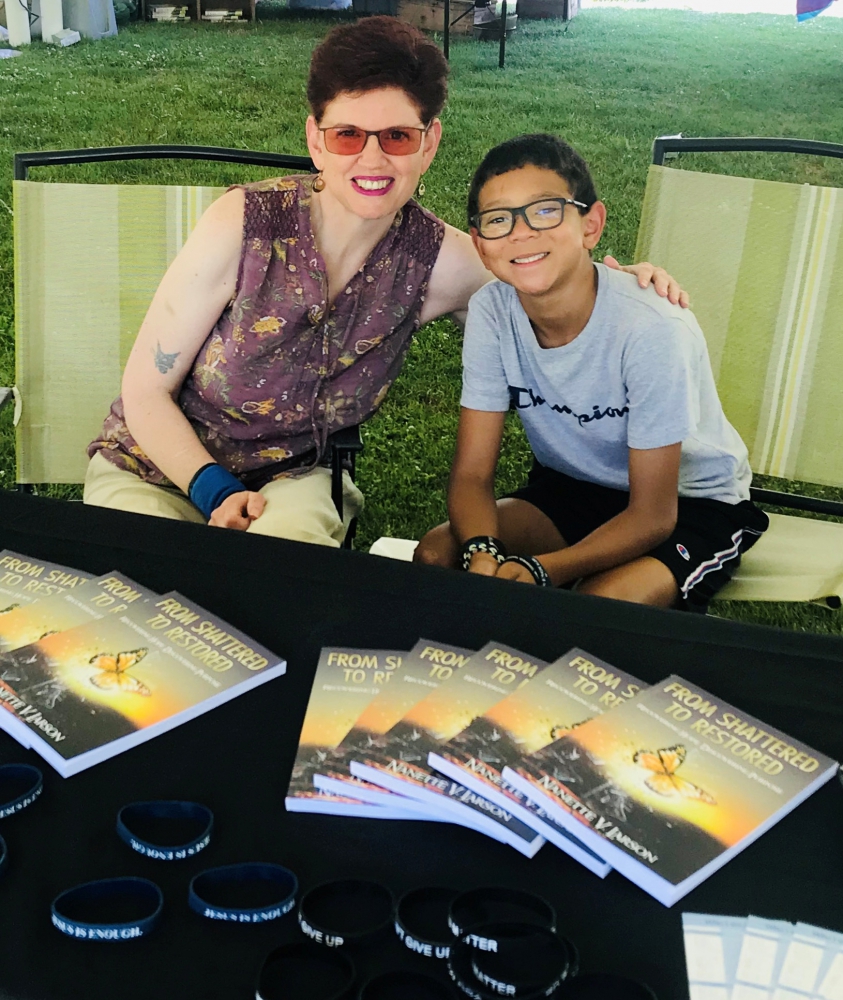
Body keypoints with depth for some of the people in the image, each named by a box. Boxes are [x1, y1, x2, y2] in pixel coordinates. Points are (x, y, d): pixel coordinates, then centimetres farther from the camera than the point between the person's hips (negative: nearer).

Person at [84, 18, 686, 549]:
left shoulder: (438, 261, -14)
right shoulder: (245, 225, -22)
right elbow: (146, 390, -13)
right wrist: (217, 493, -25)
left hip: (292, 477, 1)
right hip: (156, 467, 0)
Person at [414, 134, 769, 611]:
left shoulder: (650, 329, -30)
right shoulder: (491, 311, -15)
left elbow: (652, 517, -23)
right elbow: (472, 473, -11)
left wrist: (535, 572, -35)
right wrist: (482, 553, -33)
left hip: (692, 502, -4)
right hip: (572, 487, 5)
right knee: (435, 556, -17)